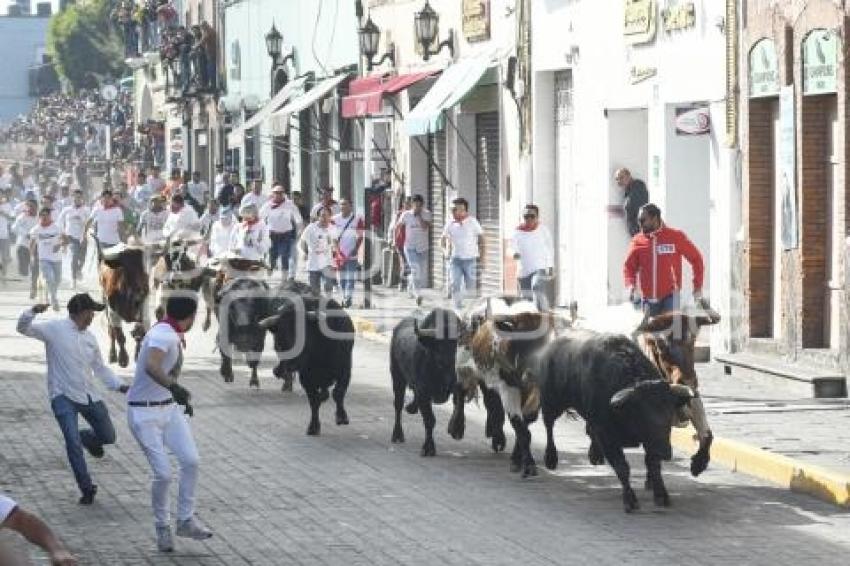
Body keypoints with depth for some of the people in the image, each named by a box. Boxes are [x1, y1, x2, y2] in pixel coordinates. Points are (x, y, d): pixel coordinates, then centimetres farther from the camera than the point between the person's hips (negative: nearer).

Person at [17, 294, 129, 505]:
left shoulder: (89, 338, 8)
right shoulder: (54, 329, -8)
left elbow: (101, 368, 16)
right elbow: (23, 328, -13)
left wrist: (121, 386, 4)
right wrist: (33, 311, -34)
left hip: (88, 395, 5)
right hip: (63, 397, -5)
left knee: (108, 436, 8)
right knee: (72, 442, -15)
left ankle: (87, 438, 44)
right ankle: (87, 489, -3)